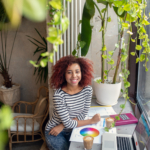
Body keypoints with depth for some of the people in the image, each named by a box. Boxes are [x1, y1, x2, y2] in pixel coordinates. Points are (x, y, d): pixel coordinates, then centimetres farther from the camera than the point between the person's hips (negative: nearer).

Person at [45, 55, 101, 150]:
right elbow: (68, 123, -23)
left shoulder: (87, 90, -15)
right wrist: (92, 121, -17)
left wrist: (61, 126, -18)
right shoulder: (59, 96, -28)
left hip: (72, 130, 4)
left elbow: (83, 115, -8)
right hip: (54, 132, -3)